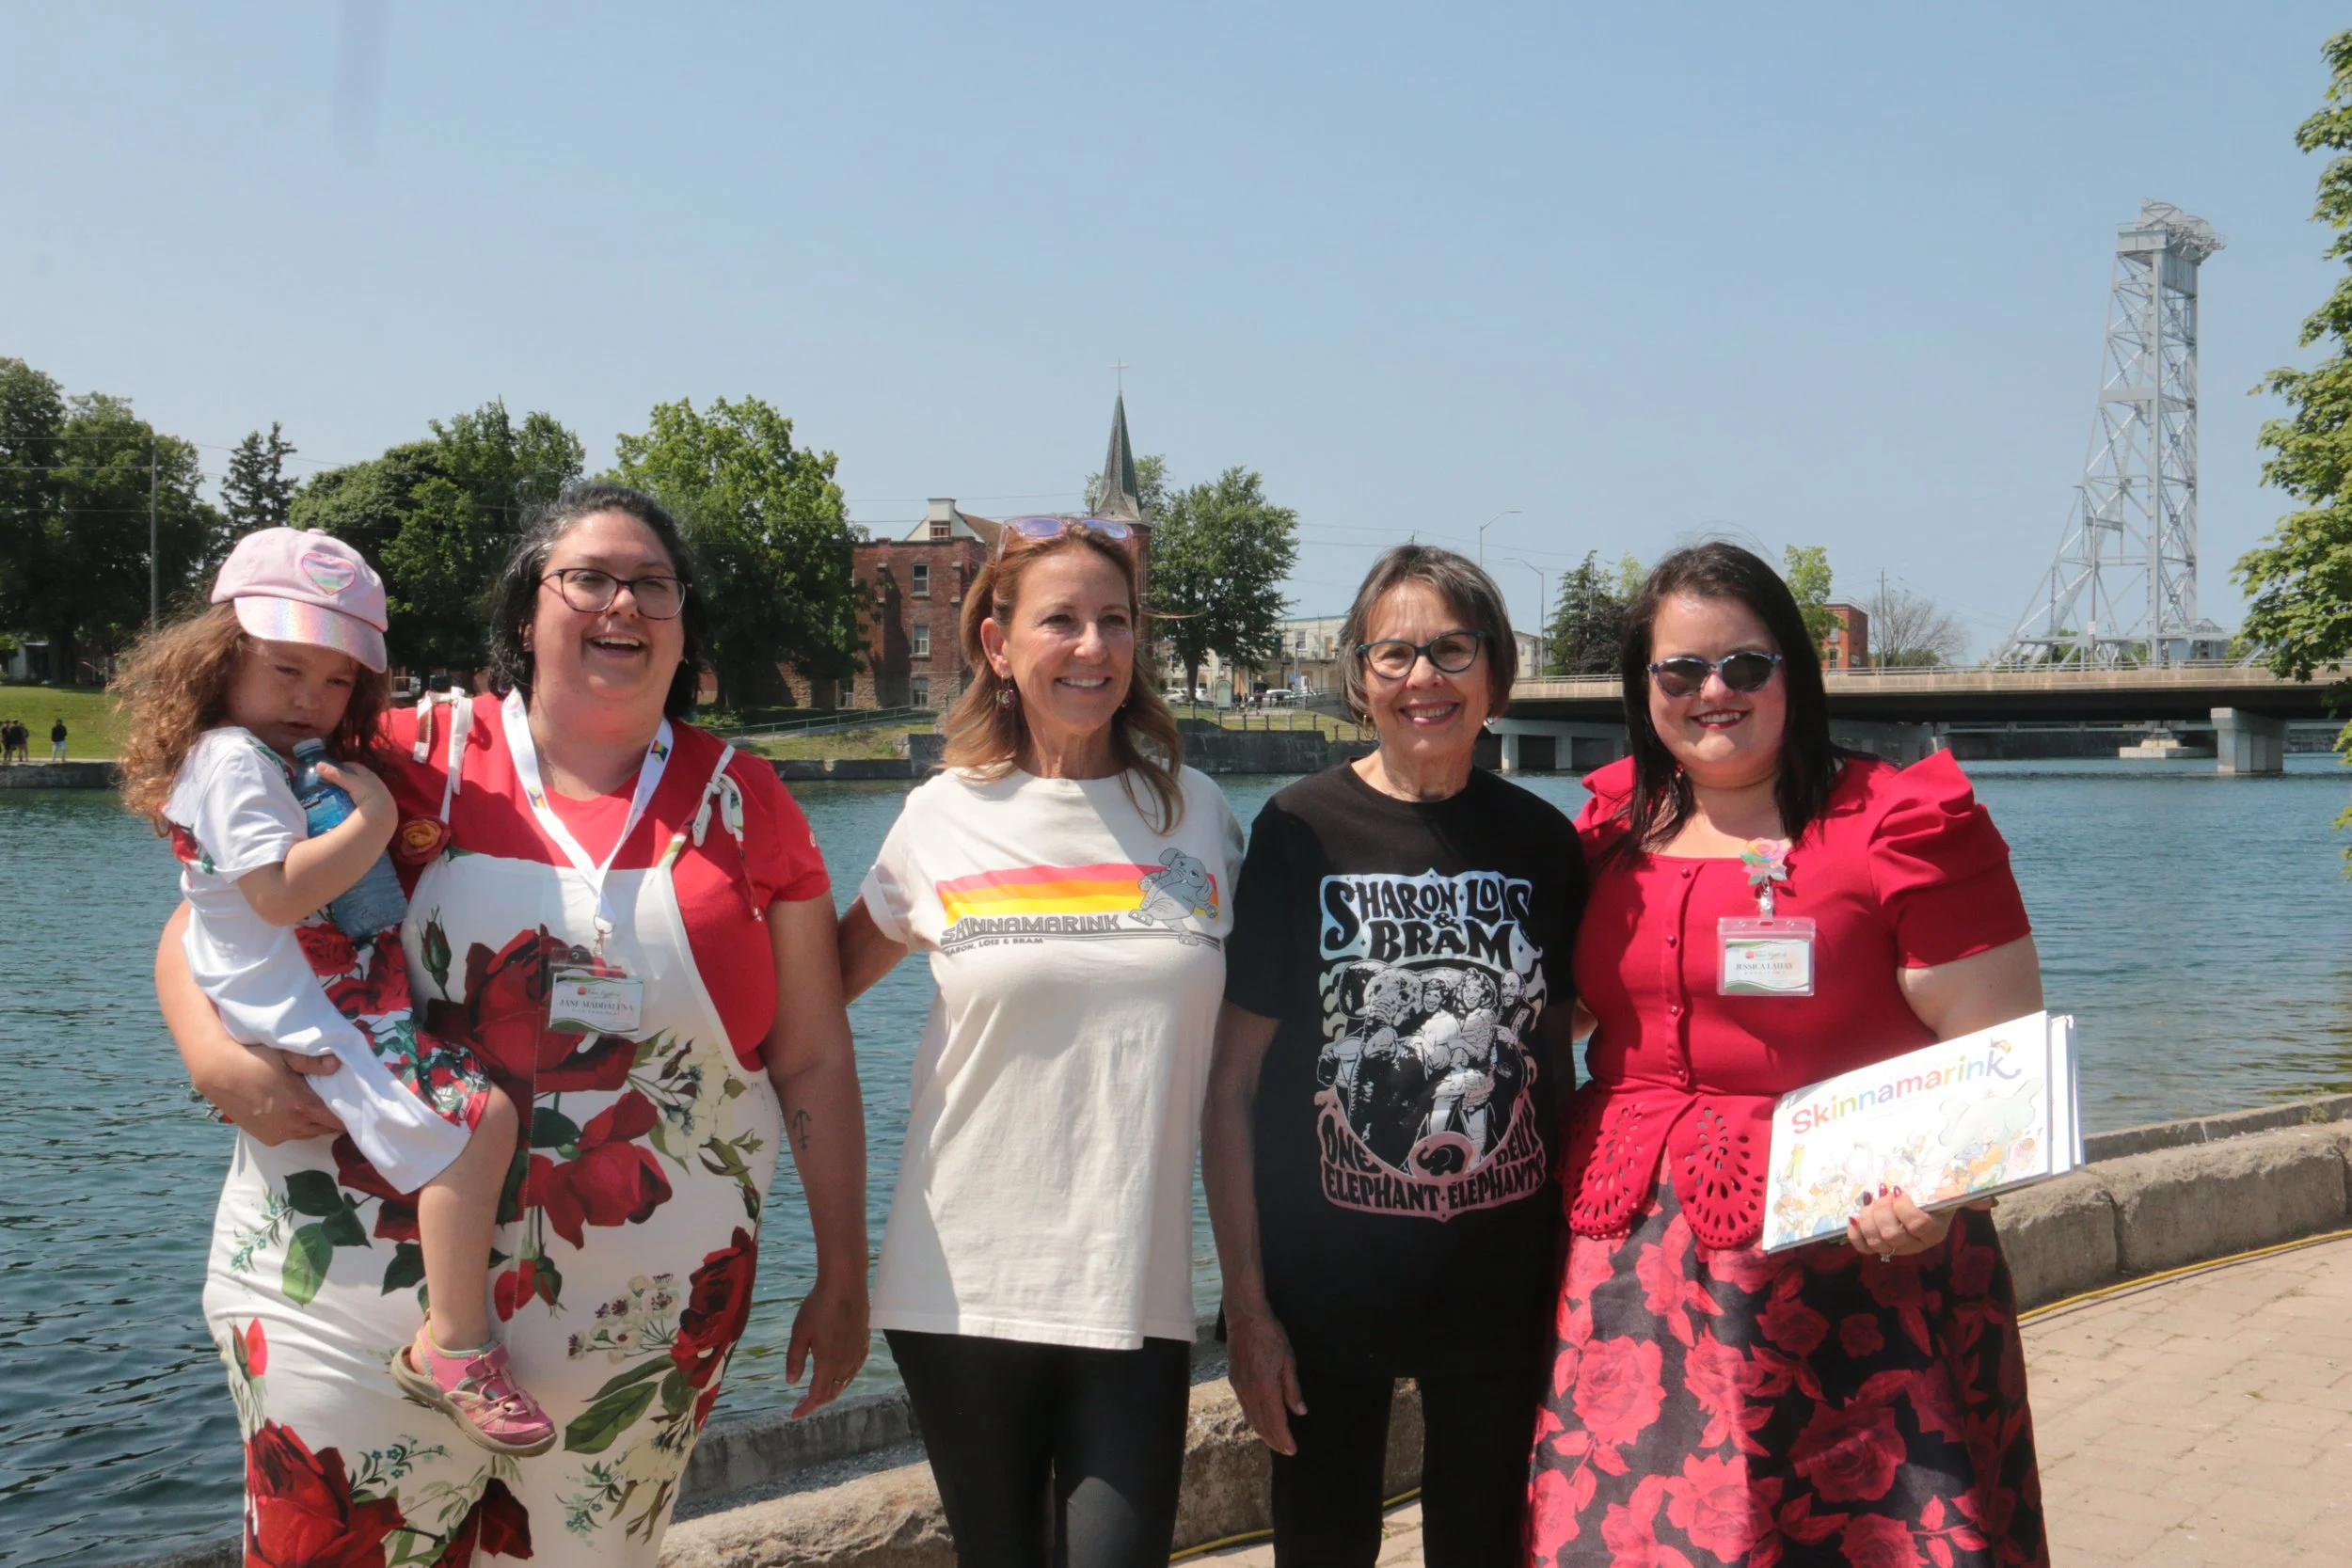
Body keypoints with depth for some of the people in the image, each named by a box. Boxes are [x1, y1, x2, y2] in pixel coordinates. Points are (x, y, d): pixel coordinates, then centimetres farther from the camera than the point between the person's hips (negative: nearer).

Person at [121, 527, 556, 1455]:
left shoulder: (293, 759, 21)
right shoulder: (234, 760, -11)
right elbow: (280, 892, -25)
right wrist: (373, 820, -18)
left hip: (350, 1011, 11)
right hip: (309, 1022, -11)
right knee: (477, 1117, -24)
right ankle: (455, 1349, -21)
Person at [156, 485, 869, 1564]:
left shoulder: (744, 804, 4)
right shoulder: (416, 762, 0)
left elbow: (813, 1063, 7)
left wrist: (842, 1278, 7)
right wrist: (216, 1058, -15)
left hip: (640, 1321, 1)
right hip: (366, 1293, -1)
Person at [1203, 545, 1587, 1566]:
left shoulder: (1540, 842, 0)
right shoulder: (1301, 834, -9)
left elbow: (1557, 1068, 9)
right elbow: (1231, 1087, -7)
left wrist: (1576, 1284, 6)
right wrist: (1247, 1300, -10)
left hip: (1501, 1289, 2)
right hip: (1328, 1290, -2)